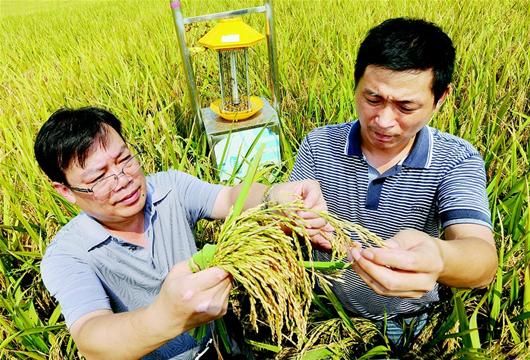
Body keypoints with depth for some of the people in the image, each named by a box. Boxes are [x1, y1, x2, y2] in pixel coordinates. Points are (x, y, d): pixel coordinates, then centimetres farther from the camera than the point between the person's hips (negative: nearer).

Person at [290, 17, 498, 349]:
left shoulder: (457, 160, -19)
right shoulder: (319, 145, -15)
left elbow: (483, 263, -31)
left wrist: (439, 258, -55)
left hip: (406, 321, 0)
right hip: (327, 307, 1)